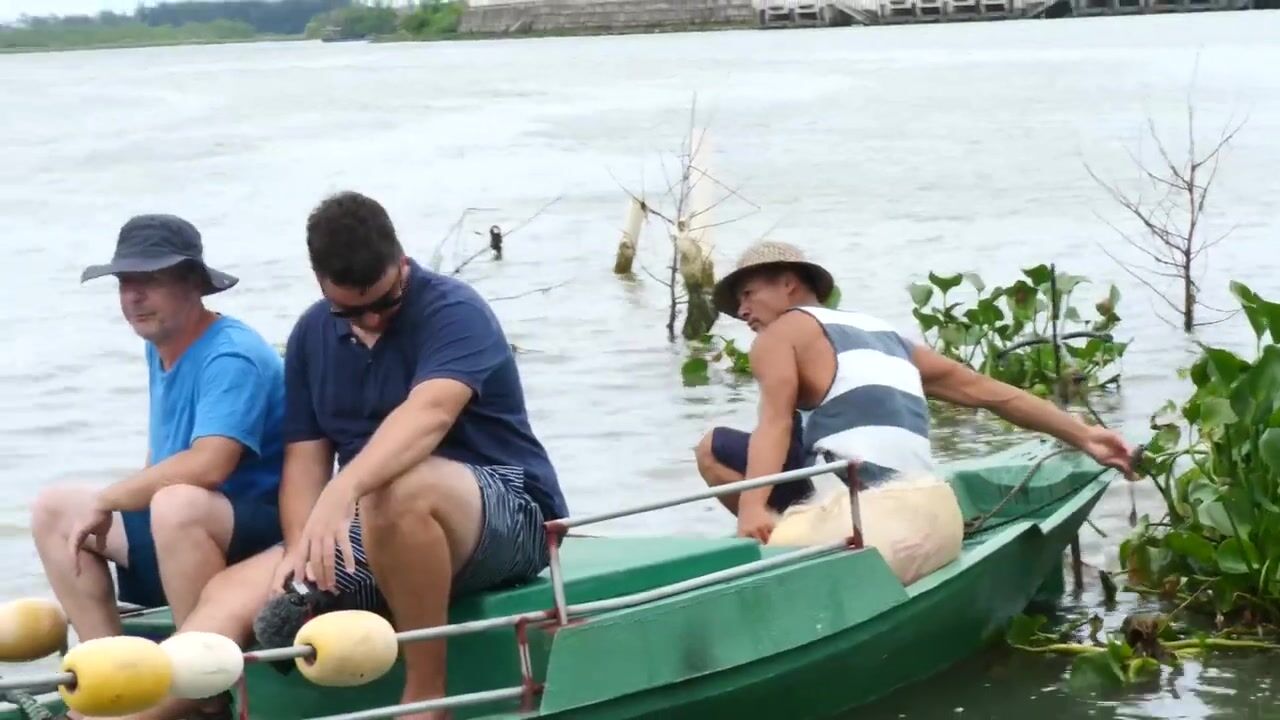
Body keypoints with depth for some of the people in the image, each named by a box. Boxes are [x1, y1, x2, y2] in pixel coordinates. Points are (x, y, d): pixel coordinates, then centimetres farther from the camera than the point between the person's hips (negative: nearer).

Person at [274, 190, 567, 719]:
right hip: (371, 536, 6)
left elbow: (428, 414, -32)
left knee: (396, 492, -39)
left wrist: (343, 491, -49)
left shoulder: (453, 311, -14)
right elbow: (306, 453, 2)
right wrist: (301, 549, -18)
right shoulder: (311, 335, 7)